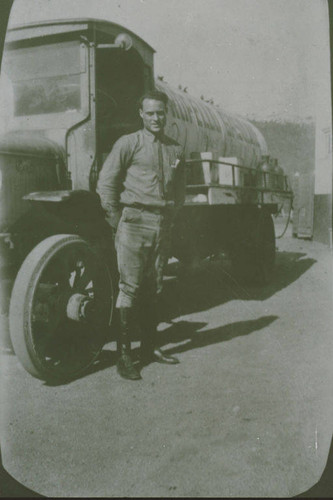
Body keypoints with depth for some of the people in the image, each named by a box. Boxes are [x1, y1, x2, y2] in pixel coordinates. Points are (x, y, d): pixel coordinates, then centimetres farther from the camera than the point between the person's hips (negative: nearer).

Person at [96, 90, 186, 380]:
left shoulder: (176, 150, 14)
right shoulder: (129, 144, -1)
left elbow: (179, 192, 23)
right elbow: (105, 183, -3)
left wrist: (170, 220, 13)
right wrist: (117, 222, -4)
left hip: (162, 225, 5)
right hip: (135, 221, -5)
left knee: (154, 288, 9)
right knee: (130, 288, -7)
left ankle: (150, 348, 20)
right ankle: (124, 355, -1)